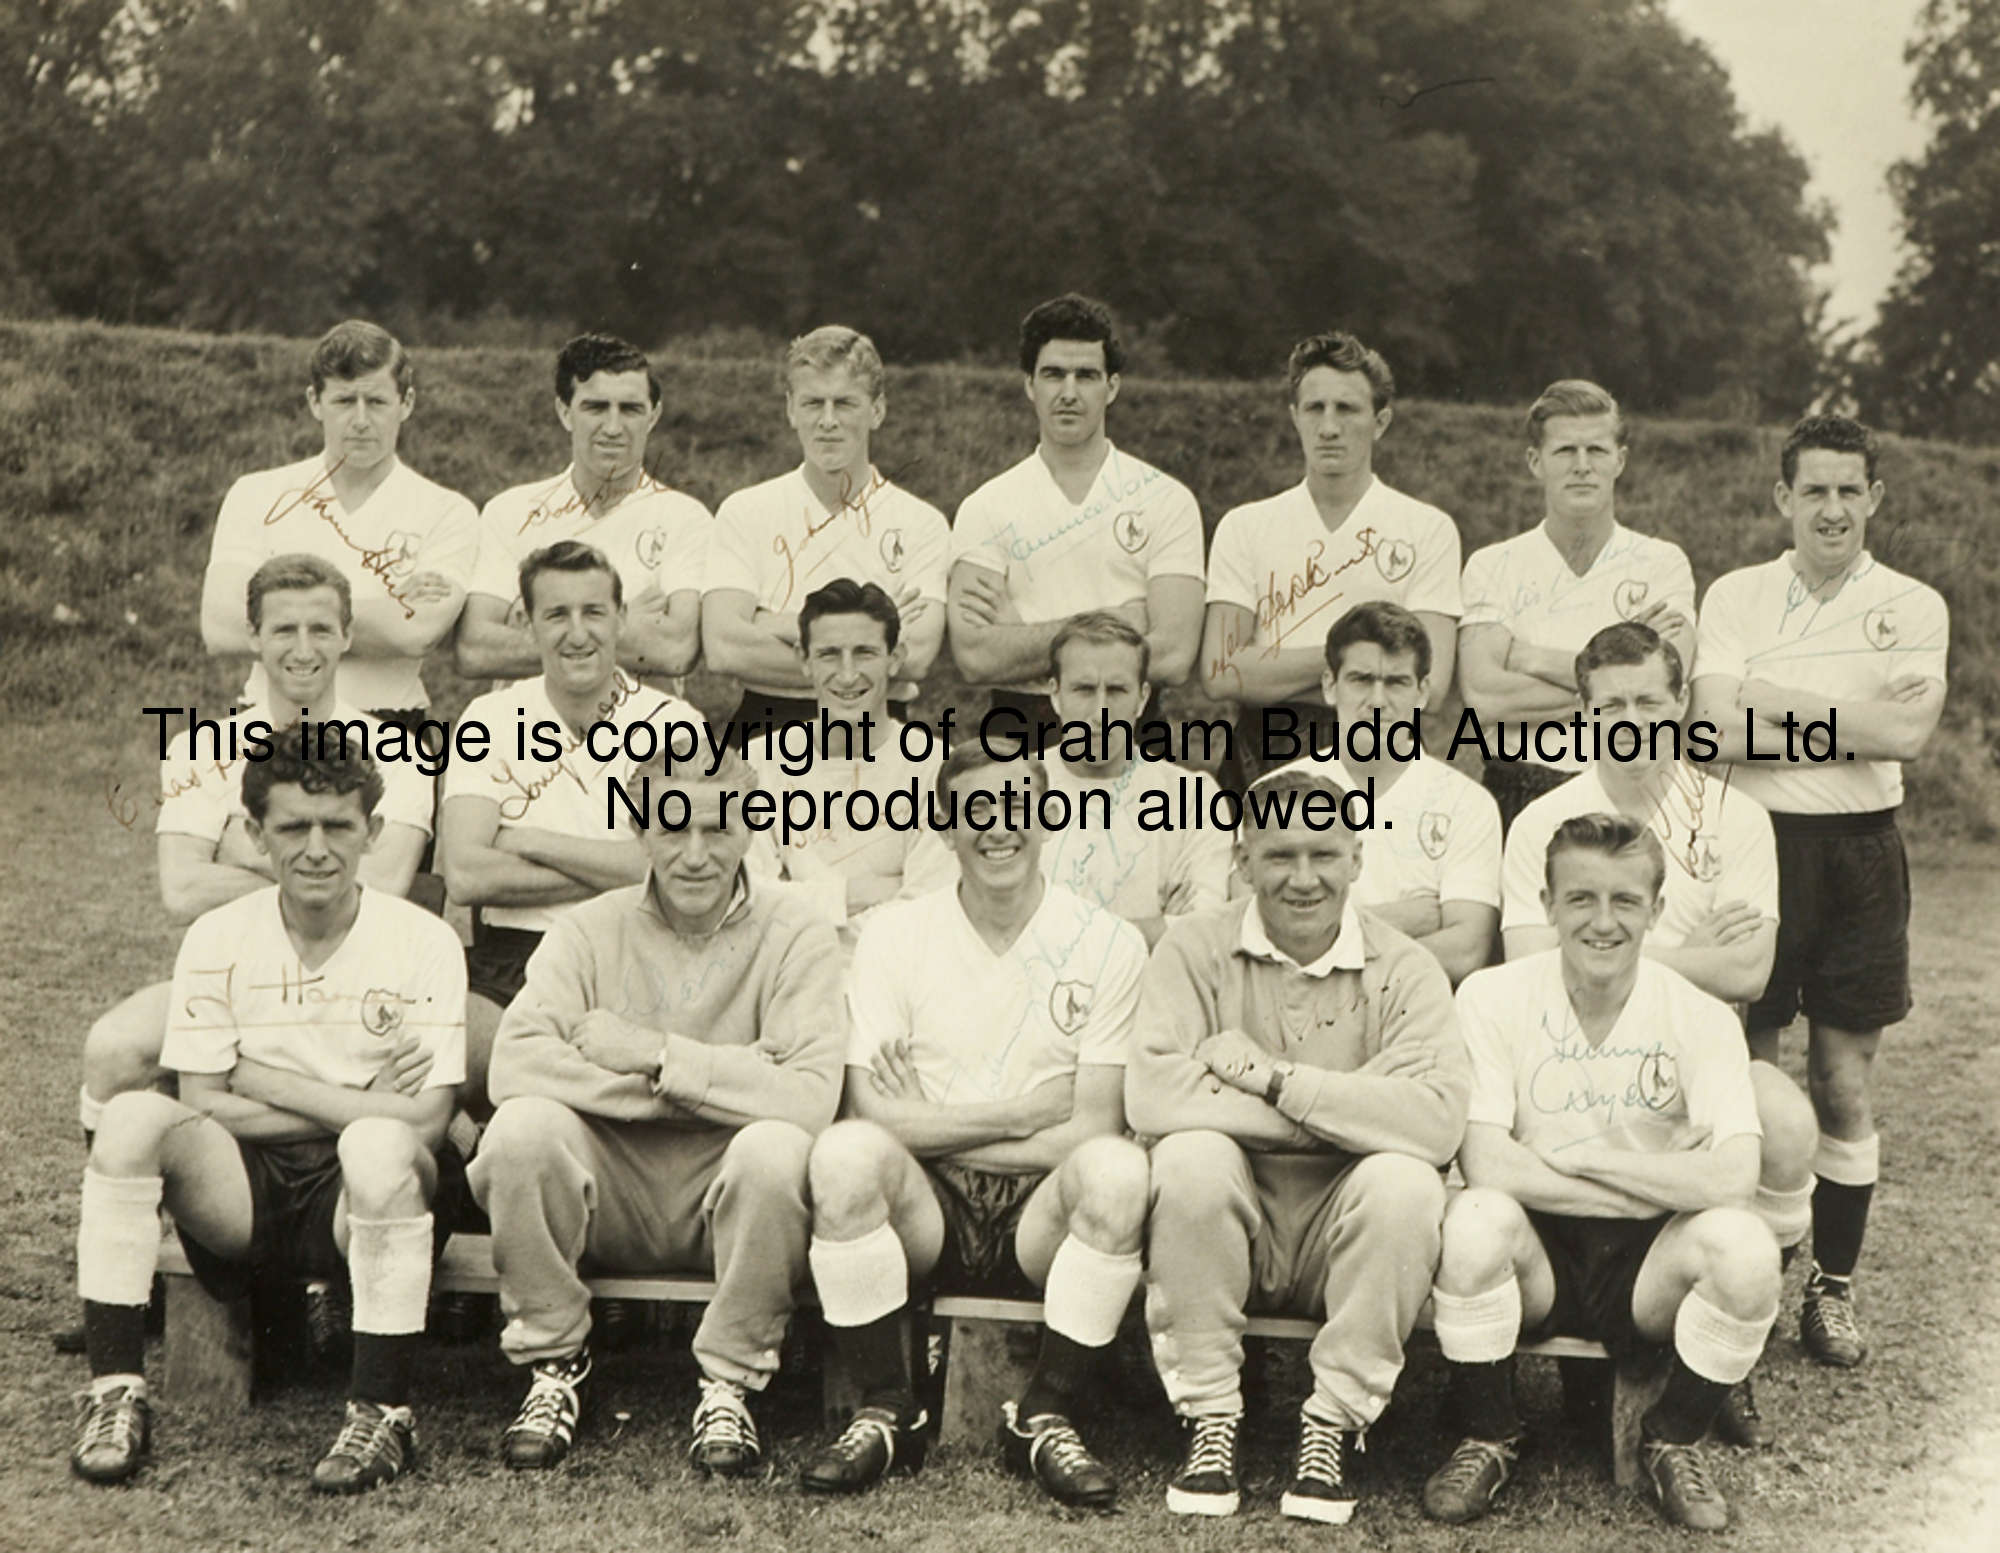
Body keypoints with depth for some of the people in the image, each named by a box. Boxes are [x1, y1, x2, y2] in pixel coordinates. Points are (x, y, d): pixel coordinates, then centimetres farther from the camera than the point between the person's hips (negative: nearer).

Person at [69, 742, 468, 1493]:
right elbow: (200, 1106, -4)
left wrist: (271, 1082, -11)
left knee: (379, 1146, -37)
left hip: (370, 1201, -2)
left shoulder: (421, 942, -5)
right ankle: (115, 1395, -18)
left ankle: (382, 1413, -23)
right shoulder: (218, 940, 2)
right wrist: (354, 1105, -11)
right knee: (133, 1117, -24)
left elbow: (424, 1121, -13)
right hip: (248, 1190, 2)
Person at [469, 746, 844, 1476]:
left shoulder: (794, 935, -3)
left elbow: (810, 1097, -19)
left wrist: (654, 1053, -18)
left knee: (776, 1149, -32)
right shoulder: (589, 929, 1)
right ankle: (554, 1364, -5)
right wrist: (725, 1080, -20)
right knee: (523, 1128, -26)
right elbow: (514, 1063, -18)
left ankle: (729, 1382, -10)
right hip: (613, 1194, 1)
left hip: (725, 1198, -1)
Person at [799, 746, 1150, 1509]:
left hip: (1042, 1217, 0)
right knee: (844, 1152, -31)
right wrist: (1027, 1114, -10)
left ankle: (1044, 1417, -11)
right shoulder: (895, 932, 2)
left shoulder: (1107, 944, 0)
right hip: (923, 1214, 0)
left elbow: (1095, 1129, -7)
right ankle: (885, 1413, -12)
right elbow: (872, 1114, -9)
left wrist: (933, 1126, -8)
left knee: (1117, 1170, -32)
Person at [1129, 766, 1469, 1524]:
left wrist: (1272, 1076, -21)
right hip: (1230, 1227, 0)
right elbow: (1153, 1097, -21)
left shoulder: (1403, 970, -4)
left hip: (1340, 1232, 0)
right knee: (1191, 1158, -29)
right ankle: (1209, 1421, -14)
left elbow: (1437, 1121, -23)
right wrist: (1351, 1114, -19)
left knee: (1406, 1183, -29)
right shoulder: (1195, 949, -4)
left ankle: (1334, 1425, -12)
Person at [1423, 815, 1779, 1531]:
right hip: (1536, 1262, -1)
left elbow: (1731, 1179, -21)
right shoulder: (1493, 997, -8)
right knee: (1475, 1220, -33)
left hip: (1648, 1265, 1)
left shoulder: (1700, 1016, -7)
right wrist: (1656, 1180, -19)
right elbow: (1485, 1165, -20)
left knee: (1745, 1247, -29)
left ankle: (1672, 1439, 1)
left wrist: (1576, 1157, -19)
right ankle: (1488, 1439, -5)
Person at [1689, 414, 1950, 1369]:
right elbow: (1723, 732, -10)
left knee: (1845, 1088, 5)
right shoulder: (1735, 598, 3)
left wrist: (1780, 700, -12)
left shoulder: (1913, 607, 3)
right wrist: (1857, 721, -14)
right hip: (1757, 840, 0)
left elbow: (1909, 732, -14)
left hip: (1859, 850, 0)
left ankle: (1833, 1291, 16)